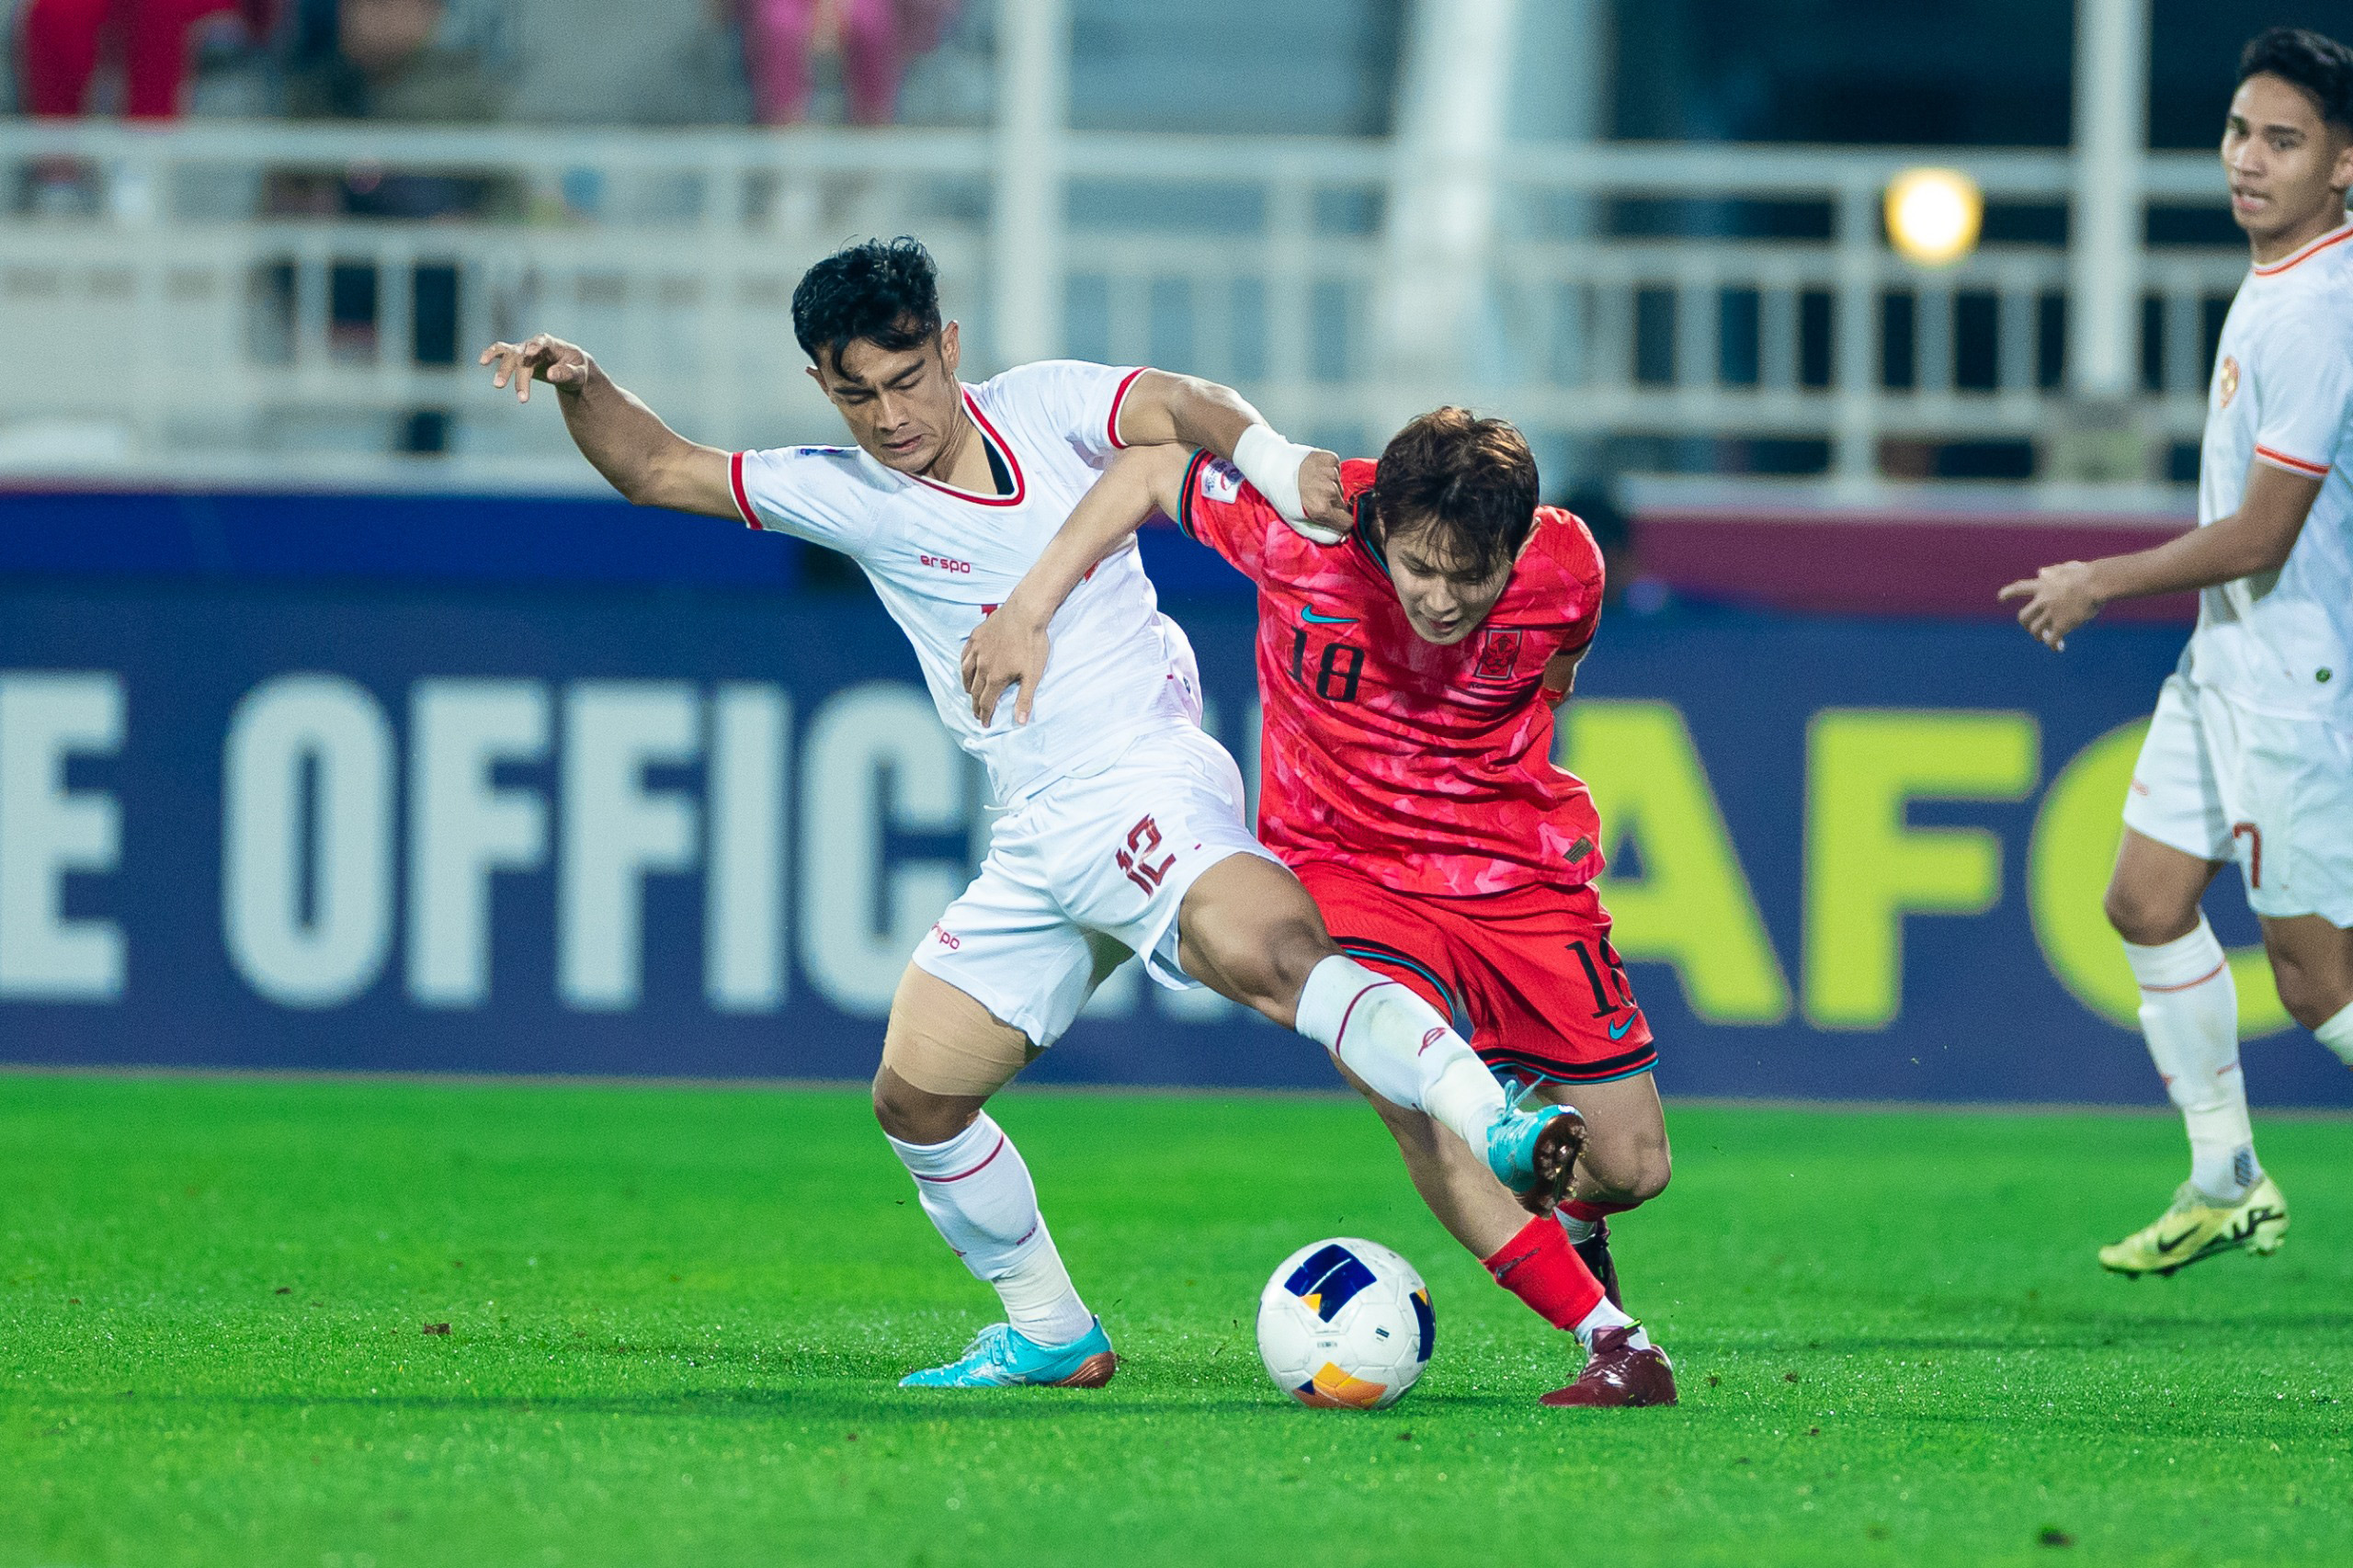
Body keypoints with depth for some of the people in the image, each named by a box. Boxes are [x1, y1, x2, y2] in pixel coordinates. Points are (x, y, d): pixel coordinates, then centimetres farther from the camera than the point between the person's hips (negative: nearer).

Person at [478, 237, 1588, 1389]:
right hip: (1036, 846, 6)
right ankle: (1050, 1335, 21)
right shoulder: (845, 495, 10)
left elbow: (1179, 408, -13)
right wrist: (580, 388, -2)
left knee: (1265, 950, -35)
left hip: (1146, 776, -6)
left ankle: (1497, 1128, -45)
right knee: (915, 1092, 5)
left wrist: (1276, 463, -32)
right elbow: (656, 470, 15)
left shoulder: (1041, 407, 1)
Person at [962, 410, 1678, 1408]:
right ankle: (1610, 1339, -21)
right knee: (1411, 1095, -31)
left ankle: (1567, 1212, 40)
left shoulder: (1566, 570, -18)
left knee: (1633, 1169, 1)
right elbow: (1148, 473, -6)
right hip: (1342, 866, -2)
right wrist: (1027, 611, -10)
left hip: (1520, 874, 2)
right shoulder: (1300, 524, -24)